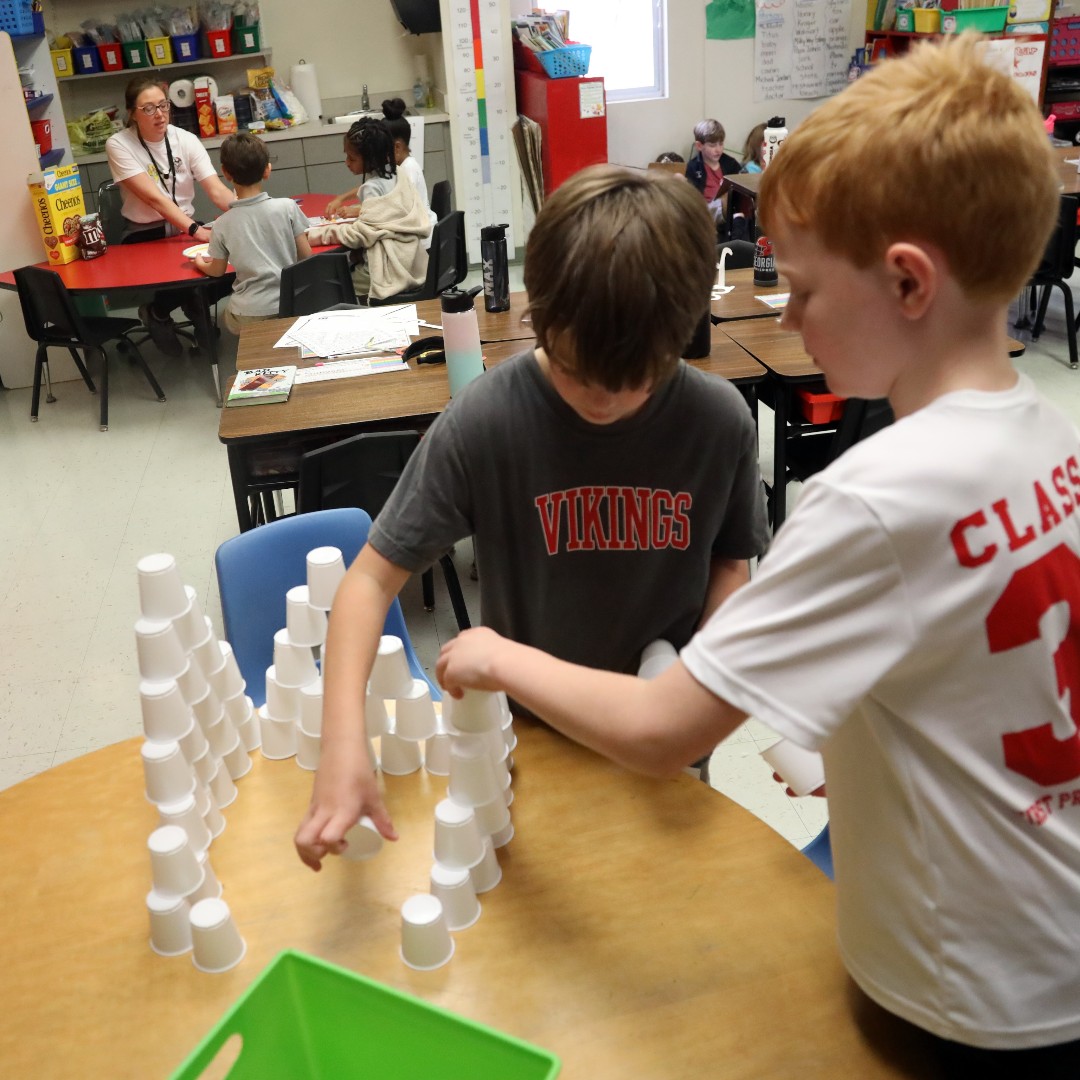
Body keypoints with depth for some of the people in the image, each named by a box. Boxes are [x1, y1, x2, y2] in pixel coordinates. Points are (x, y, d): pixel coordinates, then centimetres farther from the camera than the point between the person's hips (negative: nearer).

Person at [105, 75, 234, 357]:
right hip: (145, 236, -3)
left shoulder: (186, 140, -4)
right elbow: (153, 198, -24)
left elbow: (217, 191, -15)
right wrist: (197, 231, -37)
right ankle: (156, 312, 3)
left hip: (187, 228, 4)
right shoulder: (119, 145, -13)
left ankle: (196, 304, 7)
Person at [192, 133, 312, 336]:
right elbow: (306, 256, -1)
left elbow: (217, 271, 10)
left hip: (249, 316, -1)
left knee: (226, 316, 31)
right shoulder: (287, 207, -7)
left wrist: (200, 263, 33)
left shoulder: (223, 224, -4)